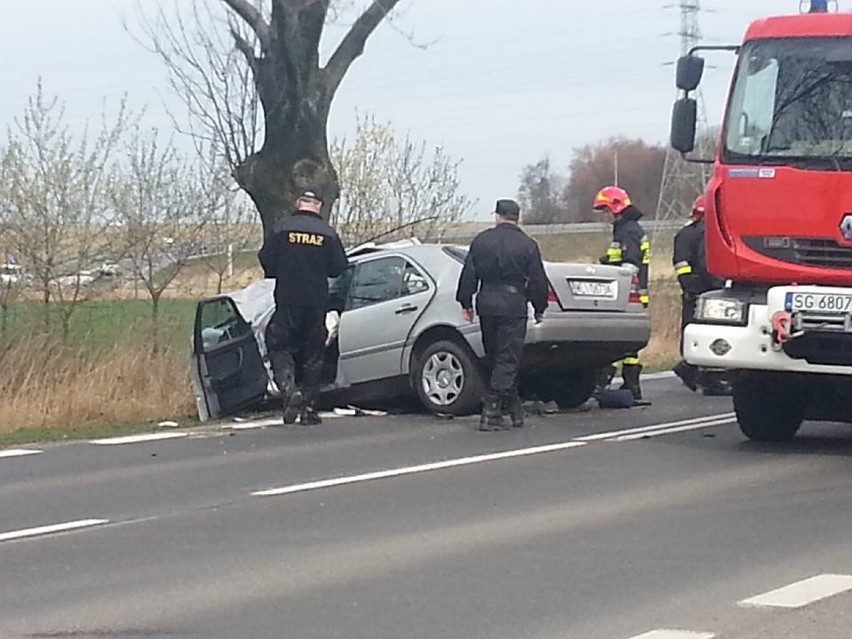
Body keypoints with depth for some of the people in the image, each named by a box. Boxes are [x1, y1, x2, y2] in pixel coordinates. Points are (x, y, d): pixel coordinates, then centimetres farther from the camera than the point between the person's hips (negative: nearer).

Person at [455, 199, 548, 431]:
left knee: (494, 357, 15)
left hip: (487, 302, 3)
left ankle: (513, 407, 23)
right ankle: (491, 411, -13)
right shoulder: (527, 245, -1)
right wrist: (539, 308, 11)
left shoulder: (481, 241, 5)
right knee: (508, 359, -3)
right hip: (514, 304, -3)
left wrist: (466, 303, 12)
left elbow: (468, 274, 5)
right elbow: (538, 280, 1)